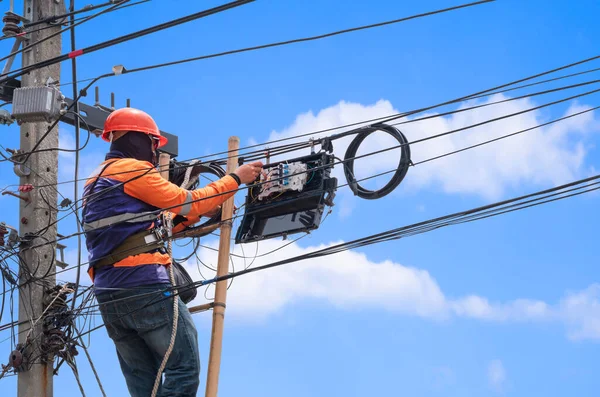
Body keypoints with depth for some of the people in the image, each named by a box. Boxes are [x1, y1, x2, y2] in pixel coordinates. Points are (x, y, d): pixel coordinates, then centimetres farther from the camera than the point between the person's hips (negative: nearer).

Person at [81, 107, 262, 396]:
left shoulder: (95, 182, 26)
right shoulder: (131, 169, -3)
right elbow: (186, 202, -3)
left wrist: (199, 213, 21)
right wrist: (236, 178, 7)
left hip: (108, 296, 9)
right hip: (144, 286, -9)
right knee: (184, 367, -7)